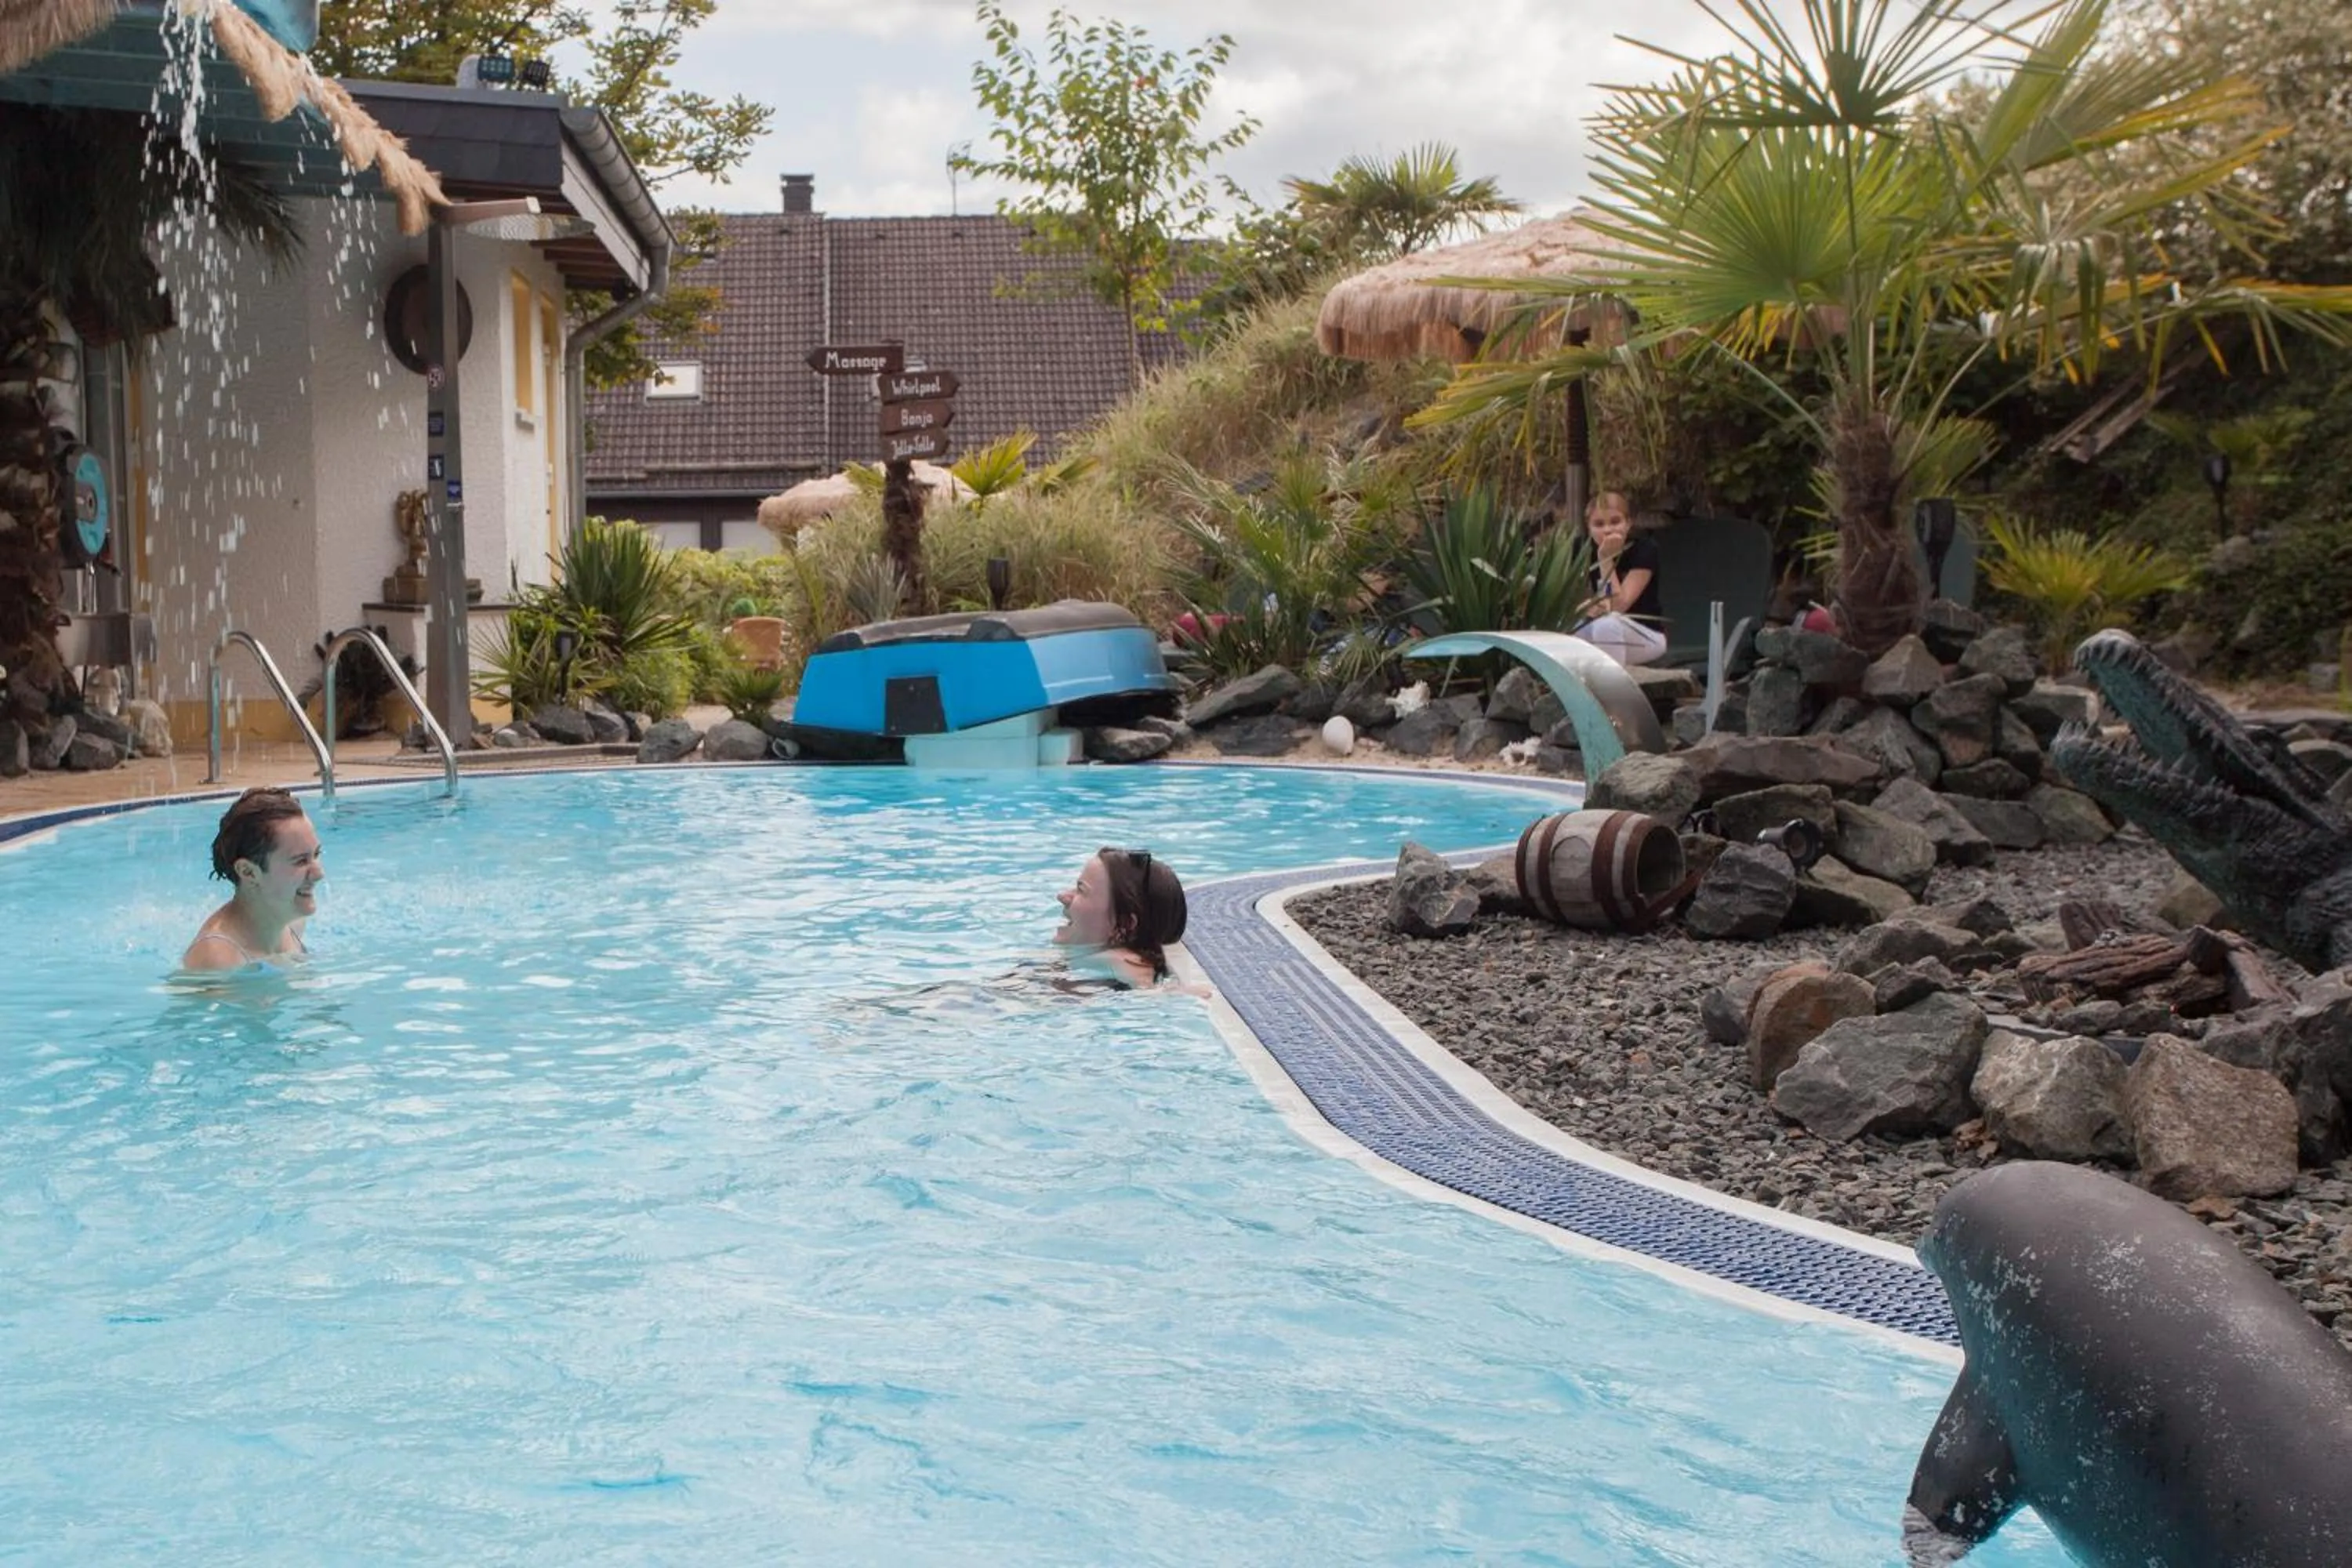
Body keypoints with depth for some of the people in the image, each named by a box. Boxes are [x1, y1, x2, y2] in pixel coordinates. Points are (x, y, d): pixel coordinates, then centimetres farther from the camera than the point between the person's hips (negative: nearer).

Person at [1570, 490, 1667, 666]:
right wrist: (1589, 606, -28)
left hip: (1647, 636, -4)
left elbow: (1618, 606, -24)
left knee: (1607, 624, -34)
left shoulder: (1645, 550, -17)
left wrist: (1606, 559, -26)